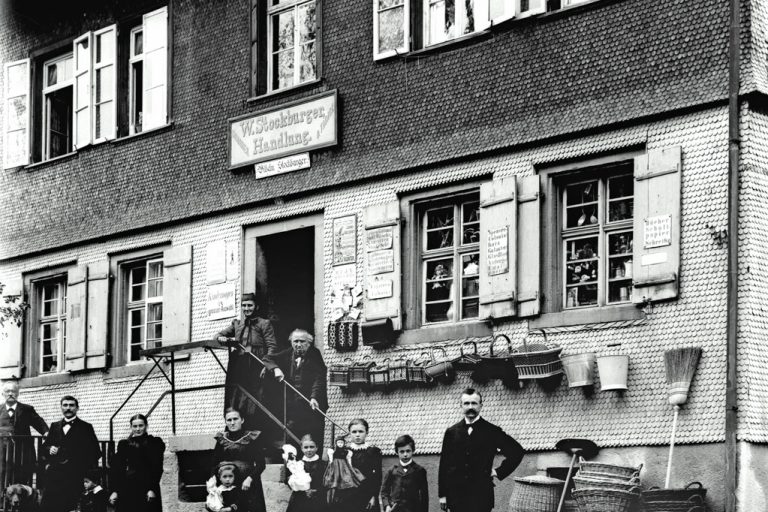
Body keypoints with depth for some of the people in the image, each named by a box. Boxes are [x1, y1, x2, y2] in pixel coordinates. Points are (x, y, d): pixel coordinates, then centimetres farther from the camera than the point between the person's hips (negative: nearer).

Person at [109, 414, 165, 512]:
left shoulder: (155, 443, 4)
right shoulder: (123, 444, 12)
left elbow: (157, 468, -3)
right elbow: (116, 469, 8)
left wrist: (152, 489, -13)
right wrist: (114, 491, -1)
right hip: (126, 490, 2)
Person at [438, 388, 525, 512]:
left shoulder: (492, 431, 1)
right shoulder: (451, 432, 8)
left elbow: (517, 452, 5)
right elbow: (444, 465, 9)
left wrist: (499, 472, 1)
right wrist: (442, 494, 5)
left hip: (481, 497, -2)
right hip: (456, 496, 2)